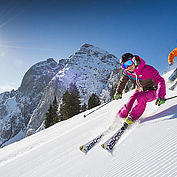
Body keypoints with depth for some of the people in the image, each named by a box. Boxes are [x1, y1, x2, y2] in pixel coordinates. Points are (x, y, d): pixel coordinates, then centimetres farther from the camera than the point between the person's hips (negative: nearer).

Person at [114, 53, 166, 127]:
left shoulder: (147, 69, -30)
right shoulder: (127, 72, -12)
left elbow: (160, 81, -35)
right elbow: (122, 82, 8)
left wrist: (160, 96, -48)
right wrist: (118, 92, -8)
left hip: (152, 91, -4)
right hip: (139, 91, 5)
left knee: (141, 98, -35)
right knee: (127, 108, -11)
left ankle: (130, 119, -23)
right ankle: (121, 114, 20)